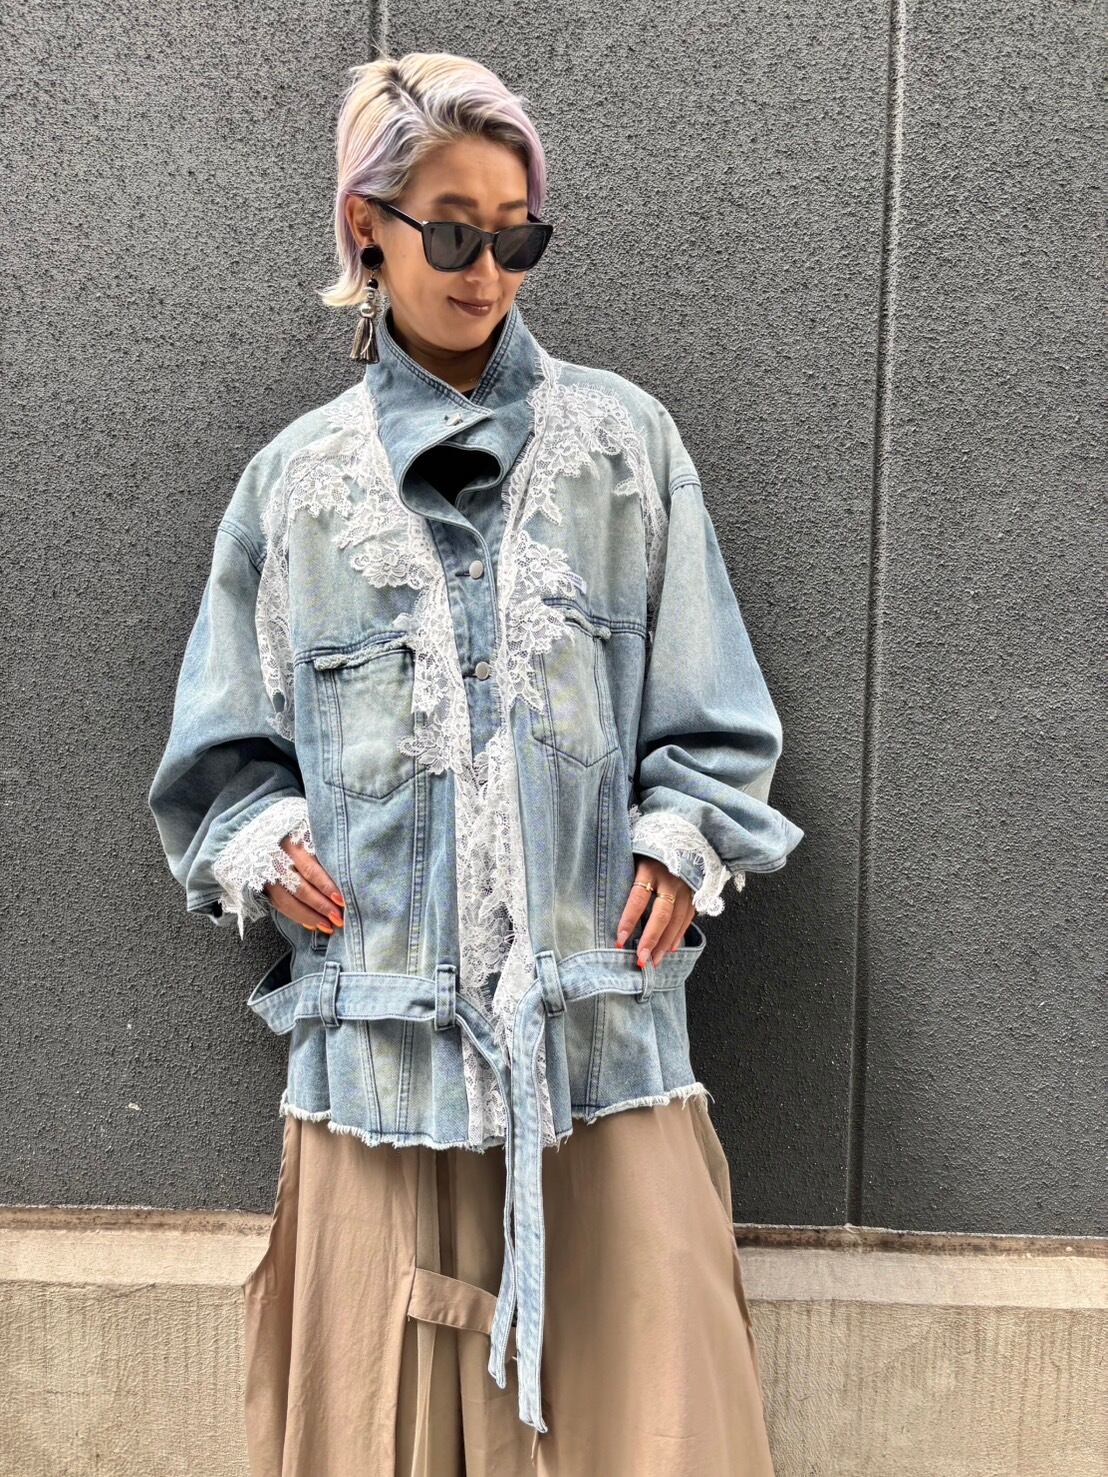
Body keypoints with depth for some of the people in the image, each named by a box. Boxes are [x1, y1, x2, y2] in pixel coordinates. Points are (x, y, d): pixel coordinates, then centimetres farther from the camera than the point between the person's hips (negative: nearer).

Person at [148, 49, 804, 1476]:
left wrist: (680, 840, -6)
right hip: (378, 1026, 1)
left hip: (602, 1022, 0)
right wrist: (265, 849, -3)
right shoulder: (299, 476, 9)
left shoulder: (623, 441, 8)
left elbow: (712, 722, 10)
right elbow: (219, 755, 14)